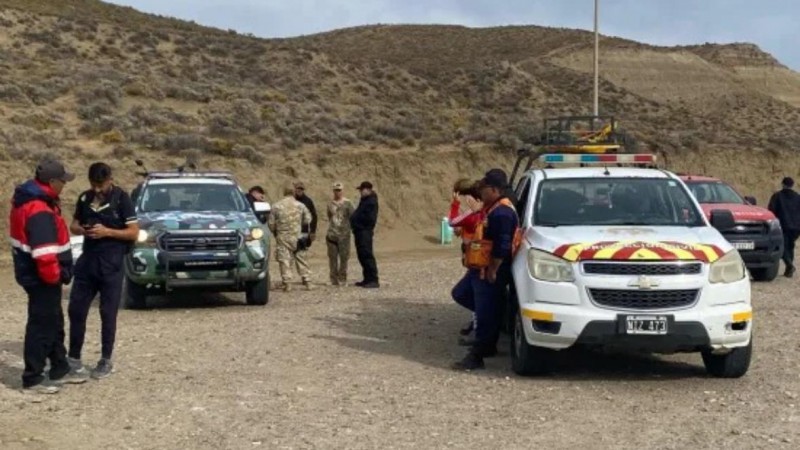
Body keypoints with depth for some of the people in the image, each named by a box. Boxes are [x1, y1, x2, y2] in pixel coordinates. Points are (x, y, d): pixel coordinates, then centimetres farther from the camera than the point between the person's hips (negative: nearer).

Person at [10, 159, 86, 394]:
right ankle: (32, 379, 6)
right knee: (42, 326, -2)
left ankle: (60, 370, 30)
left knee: (55, 323, 19)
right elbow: (44, 253, -31)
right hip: (41, 278, -11)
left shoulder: (29, 200, 8)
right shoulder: (39, 212, -25)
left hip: (40, 276, 11)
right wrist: (54, 276, -17)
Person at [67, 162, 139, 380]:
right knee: (76, 309, 5)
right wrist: (81, 230, -9)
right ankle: (74, 356, 17)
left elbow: (134, 233, -8)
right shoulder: (85, 198, 6)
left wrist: (107, 232, -20)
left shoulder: (122, 199, -8)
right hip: (87, 261, 5)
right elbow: (73, 225, 15)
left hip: (112, 264, -4)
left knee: (108, 313, 2)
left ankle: (106, 360, 13)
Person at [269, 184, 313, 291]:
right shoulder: (300, 205, 1)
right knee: (301, 259, 11)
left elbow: (271, 223, 0)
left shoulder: (276, 206, -3)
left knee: (284, 260, 1)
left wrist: (274, 232, 19)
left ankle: (286, 282, -3)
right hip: (297, 236, 2)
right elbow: (308, 220, 6)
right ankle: (307, 280, 13)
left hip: (282, 237, -2)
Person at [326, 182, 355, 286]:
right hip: (332, 235, 3)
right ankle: (334, 279, 11)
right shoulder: (330, 204, 11)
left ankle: (342, 279, 7)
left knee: (344, 257, -1)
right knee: (332, 257, 4)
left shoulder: (347, 203, -1)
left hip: (344, 235, -3)